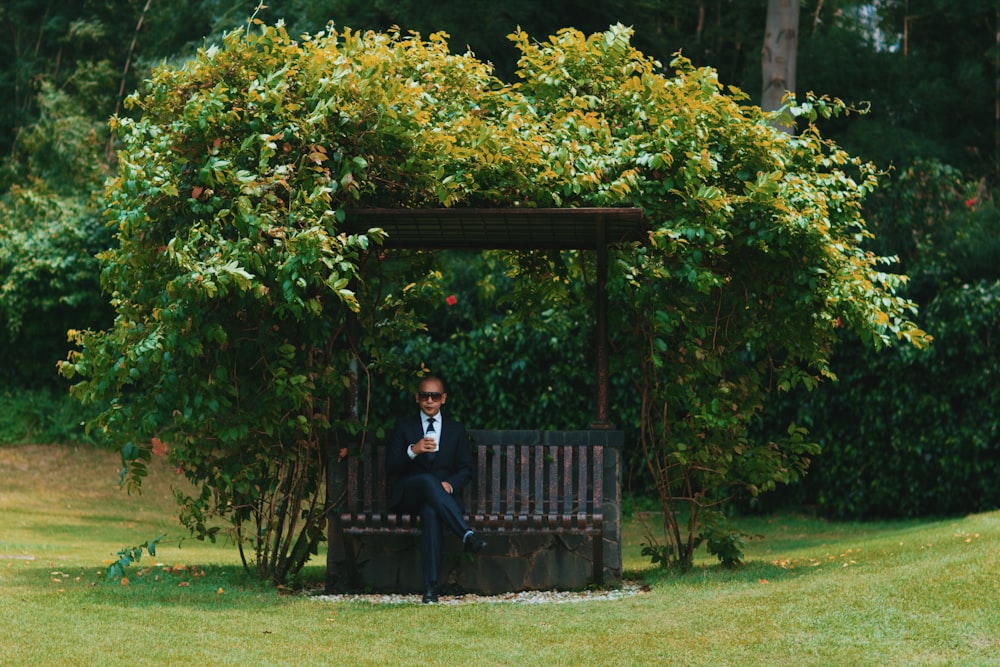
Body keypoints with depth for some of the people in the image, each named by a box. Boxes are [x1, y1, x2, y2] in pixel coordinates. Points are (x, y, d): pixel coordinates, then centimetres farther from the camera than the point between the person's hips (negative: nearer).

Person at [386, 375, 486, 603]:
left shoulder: (456, 430, 19)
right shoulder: (403, 426, 14)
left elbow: (465, 469, 12)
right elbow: (390, 467, 3)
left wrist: (450, 484, -12)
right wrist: (412, 451, -18)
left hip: (442, 493, 0)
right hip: (407, 496, 0)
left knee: (431, 510, -39)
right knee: (427, 480, -38)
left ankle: (431, 586, -48)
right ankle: (467, 535, -52)